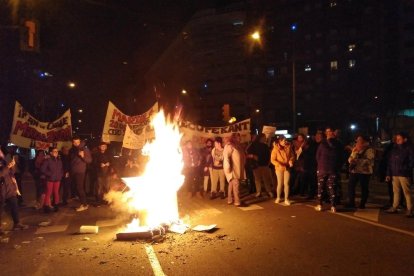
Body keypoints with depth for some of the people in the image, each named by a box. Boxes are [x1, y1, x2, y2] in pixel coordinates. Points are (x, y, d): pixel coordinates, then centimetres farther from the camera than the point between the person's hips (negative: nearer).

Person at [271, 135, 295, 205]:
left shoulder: (288, 147, -3)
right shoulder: (276, 148, -12)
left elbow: (292, 155, 6)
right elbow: (272, 160, -13)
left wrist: (291, 160, -14)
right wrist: (279, 165, -27)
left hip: (287, 168, 2)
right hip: (279, 168, -2)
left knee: (286, 183, 1)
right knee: (280, 183, 7)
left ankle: (286, 199, 10)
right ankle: (278, 198, 27)